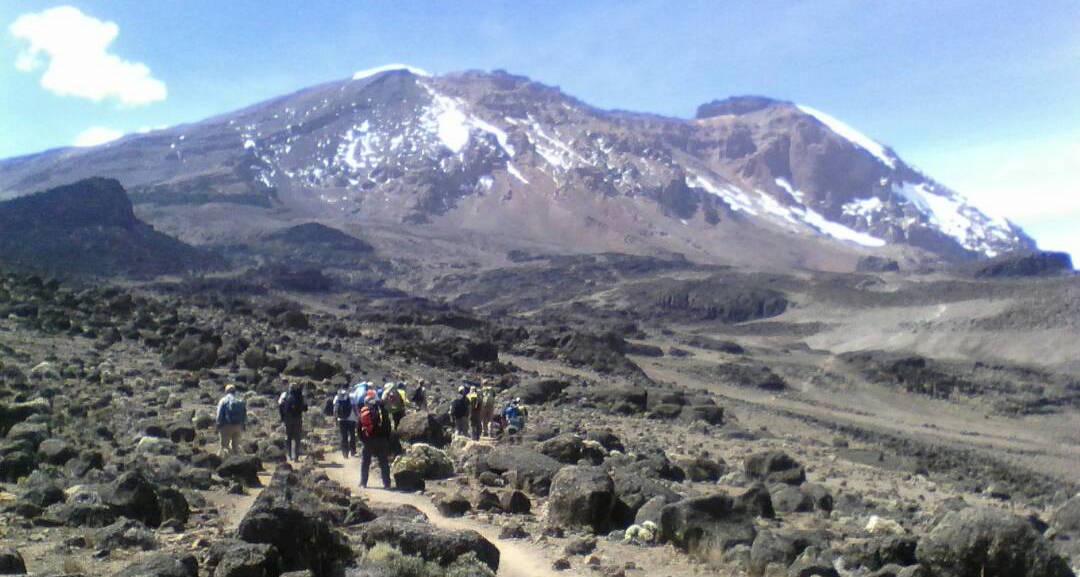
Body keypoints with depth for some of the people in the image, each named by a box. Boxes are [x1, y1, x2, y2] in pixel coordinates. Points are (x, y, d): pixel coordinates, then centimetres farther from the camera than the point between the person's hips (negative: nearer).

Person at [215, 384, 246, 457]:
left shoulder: (223, 401, -3)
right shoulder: (241, 401, 8)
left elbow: (219, 415, -8)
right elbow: (245, 415, 9)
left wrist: (218, 426, -2)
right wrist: (244, 426, 14)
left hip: (227, 426, -4)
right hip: (238, 426, 4)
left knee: (224, 444, -1)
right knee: (236, 445, 12)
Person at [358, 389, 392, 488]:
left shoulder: (363, 412, 1)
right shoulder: (382, 410, -2)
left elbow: (359, 428, 4)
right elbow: (388, 426, 0)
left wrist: (362, 439, 14)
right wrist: (387, 440, 7)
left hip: (368, 440, 1)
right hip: (381, 439, -1)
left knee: (365, 462, 15)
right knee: (383, 462, 5)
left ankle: (363, 482, 17)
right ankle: (386, 483, 1)